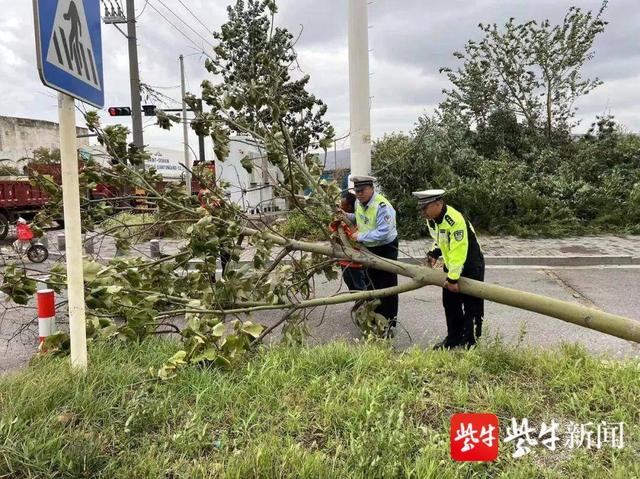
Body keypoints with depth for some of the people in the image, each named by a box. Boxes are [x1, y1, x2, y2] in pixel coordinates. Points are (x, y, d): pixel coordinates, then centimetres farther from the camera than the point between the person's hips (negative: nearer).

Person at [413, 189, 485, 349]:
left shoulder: (455, 220, -31)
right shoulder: (432, 219, -3)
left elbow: (458, 252, -32)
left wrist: (453, 278, -30)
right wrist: (433, 253, -5)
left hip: (470, 267, -9)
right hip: (450, 265, 9)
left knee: (471, 306, -1)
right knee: (450, 303, 15)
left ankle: (470, 343, 9)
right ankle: (454, 338, 29)